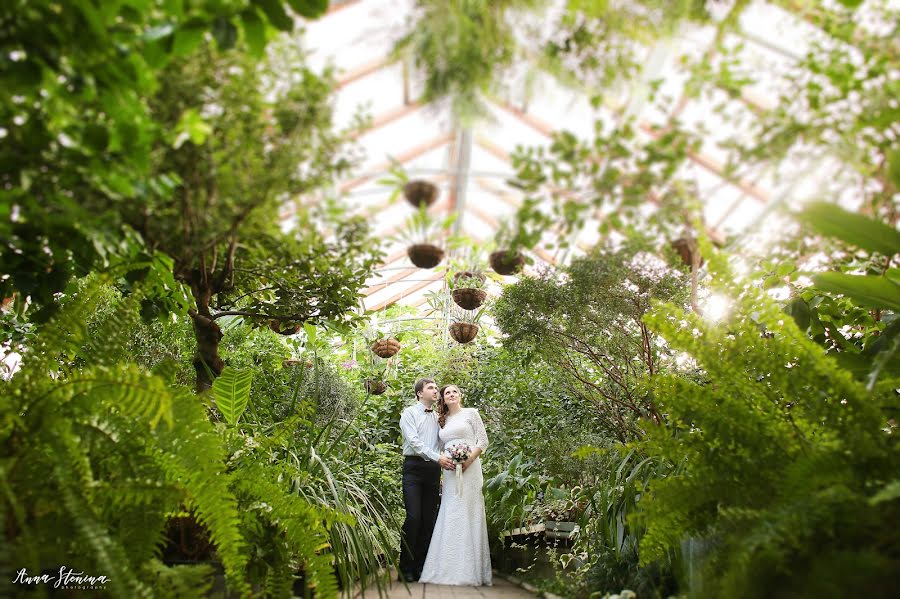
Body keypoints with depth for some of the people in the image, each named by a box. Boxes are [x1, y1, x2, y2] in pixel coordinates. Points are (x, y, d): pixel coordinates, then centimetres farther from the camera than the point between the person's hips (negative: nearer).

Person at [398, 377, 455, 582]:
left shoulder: (438, 418, 18)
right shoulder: (409, 413, 3)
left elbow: (441, 445, 16)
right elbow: (414, 442, -9)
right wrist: (438, 458, -18)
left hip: (434, 470, 5)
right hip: (414, 467, -5)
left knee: (429, 519, 4)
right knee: (413, 517, -12)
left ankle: (421, 567, 12)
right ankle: (406, 569, -2)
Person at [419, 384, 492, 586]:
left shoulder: (471, 413, 6)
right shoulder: (442, 420, 19)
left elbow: (483, 440, 0)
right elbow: (442, 447, 17)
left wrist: (469, 460, -13)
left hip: (469, 469, -4)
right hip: (450, 471, 4)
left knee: (468, 514, -6)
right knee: (449, 517, 2)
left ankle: (470, 570, 1)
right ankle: (449, 568, 8)